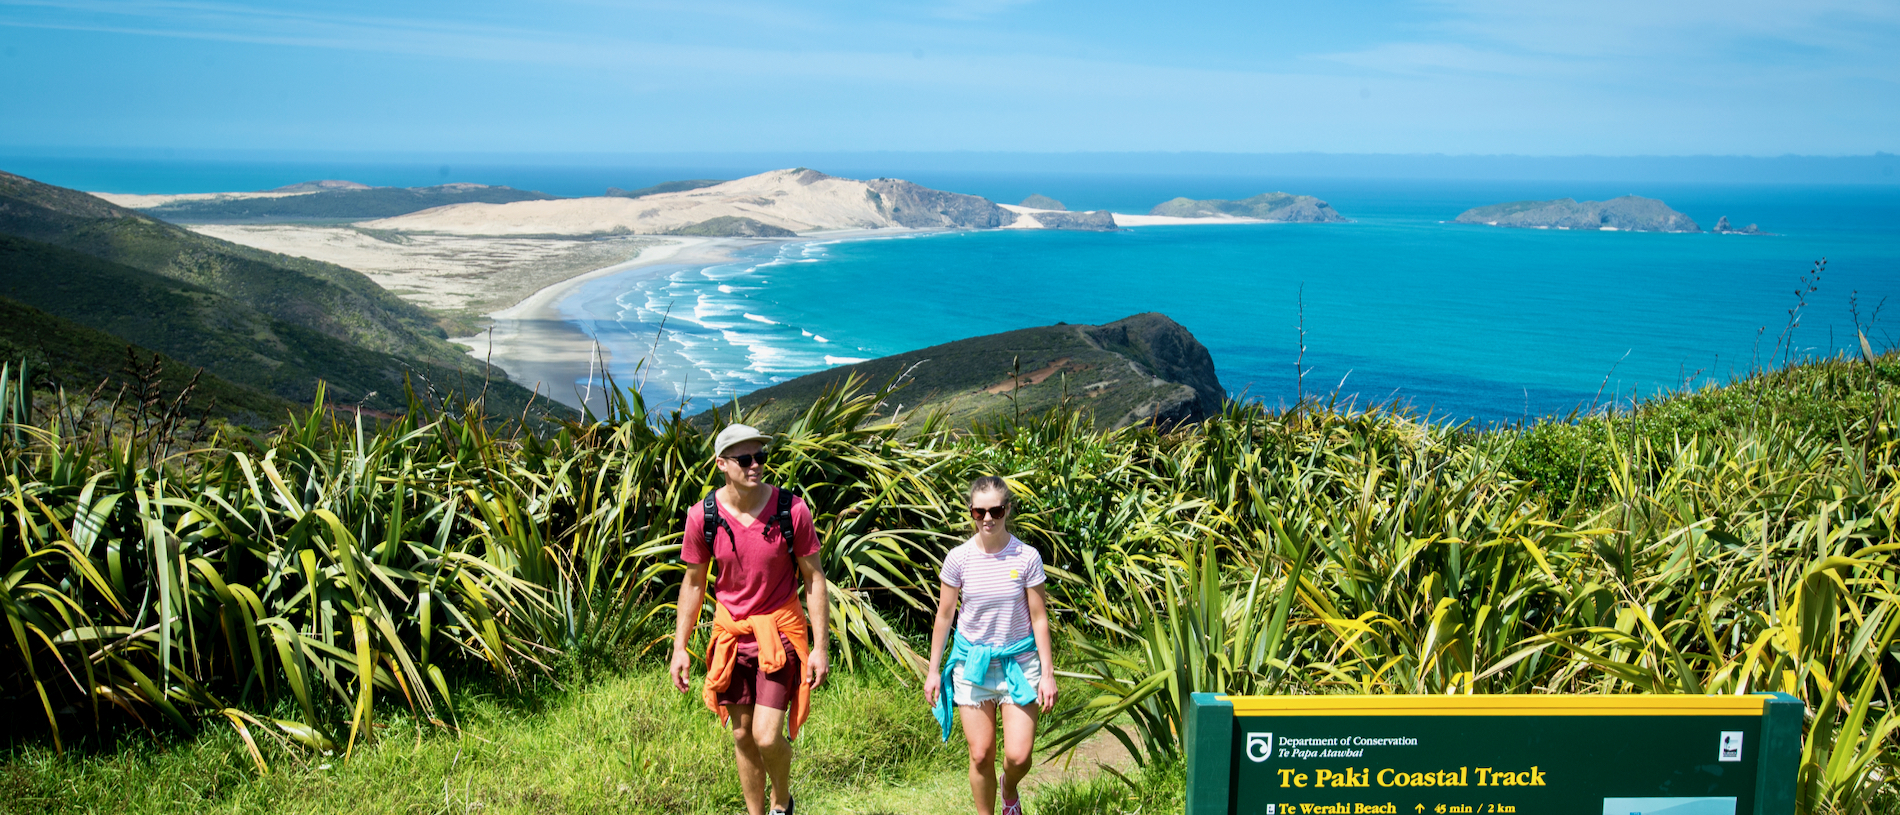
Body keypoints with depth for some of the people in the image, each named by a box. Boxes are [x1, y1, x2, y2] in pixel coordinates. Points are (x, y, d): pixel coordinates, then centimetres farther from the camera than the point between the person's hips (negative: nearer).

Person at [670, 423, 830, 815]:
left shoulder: (792, 510, -14)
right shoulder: (703, 516, -8)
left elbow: (814, 577, -6)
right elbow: (693, 581, 4)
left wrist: (820, 647, -9)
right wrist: (679, 647, 3)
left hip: (780, 630, -2)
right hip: (731, 632, 3)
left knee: (767, 736, -10)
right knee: (742, 735, 10)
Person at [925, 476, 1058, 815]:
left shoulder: (1027, 558, -7)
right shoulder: (958, 558, -6)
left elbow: (1039, 619, -1)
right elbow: (944, 616, 4)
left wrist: (1048, 673, -2)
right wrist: (933, 670, 6)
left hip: (1019, 661, -1)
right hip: (972, 661, 1)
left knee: (1018, 756, -6)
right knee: (981, 755, 3)